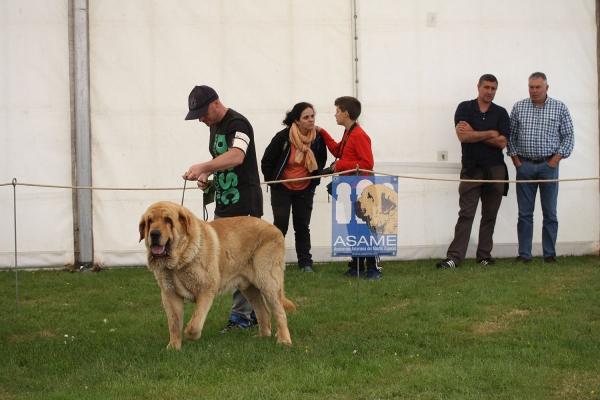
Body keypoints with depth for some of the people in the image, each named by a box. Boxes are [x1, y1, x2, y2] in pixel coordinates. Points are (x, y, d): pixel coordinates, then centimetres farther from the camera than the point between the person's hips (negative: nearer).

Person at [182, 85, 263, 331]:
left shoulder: (237, 124, -16)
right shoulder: (215, 126, 14)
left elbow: (236, 156, -34)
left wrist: (203, 167, -46)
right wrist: (206, 175, 7)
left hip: (244, 206, -10)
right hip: (223, 205, 10)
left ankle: (241, 316, -1)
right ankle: (252, 311, 19)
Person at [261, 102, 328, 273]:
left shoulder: (318, 139, -10)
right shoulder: (282, 137, -19)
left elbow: (321, 162, 8)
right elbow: (267, 161, -9)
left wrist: (314, 180, 3)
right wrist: (272, 181, -4)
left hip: (305, 190, 3)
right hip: (282, 189, -3)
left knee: (302, 226, 8)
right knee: (280, 225, -4)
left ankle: (305, 263, 13)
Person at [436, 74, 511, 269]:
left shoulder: (501, 113, 7)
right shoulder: (465, 108, 3)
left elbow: (502, 142, -5)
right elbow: (462, 136, -12)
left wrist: (474, 134, -8)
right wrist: (491, 133, -6)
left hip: (495, 169, 2)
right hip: (472, 169, -2)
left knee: (489, 215, 6)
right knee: (465, 214, -7)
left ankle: (484, 255, 13)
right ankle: (454, 257, -9)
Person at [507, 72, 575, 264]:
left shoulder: (559, 108, 2)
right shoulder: (519, 108, 6)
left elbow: (568, 137, 2)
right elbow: (511, 135, 9)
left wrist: (556, 159, -6)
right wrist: (516, 159, 0)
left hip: (549, 165, -1)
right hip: (525, 166, 1)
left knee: (550, 213, 2)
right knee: (525, 213, 3)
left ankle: (550, 254, 8)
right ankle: (524, 254, 6)